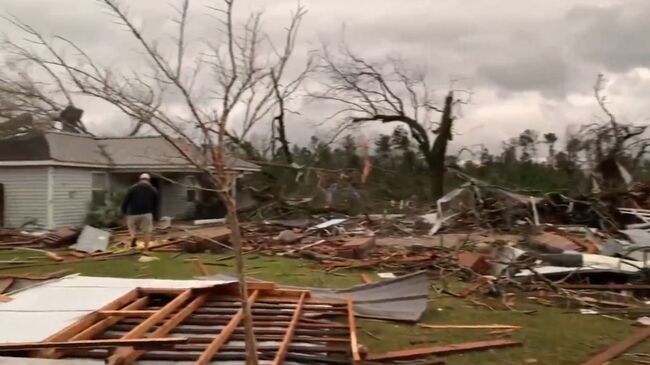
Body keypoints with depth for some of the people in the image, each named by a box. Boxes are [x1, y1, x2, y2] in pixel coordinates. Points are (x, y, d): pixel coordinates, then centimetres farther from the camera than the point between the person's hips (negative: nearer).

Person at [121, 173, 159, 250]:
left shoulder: (132, 188, 4)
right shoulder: (153, 190, 12)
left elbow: (126, 201, 1)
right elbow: (155, 204, 14)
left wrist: (124, 211, 13)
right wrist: (154, 215, 20)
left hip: (133, 213, 0)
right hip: (147, 213, 1)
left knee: (132, 227, 21)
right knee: (147, 231, 7)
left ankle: (133, 236, -8)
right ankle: (146, 248, 2)